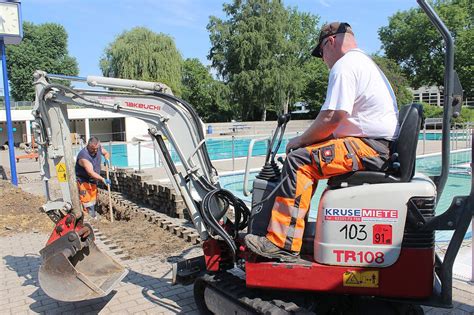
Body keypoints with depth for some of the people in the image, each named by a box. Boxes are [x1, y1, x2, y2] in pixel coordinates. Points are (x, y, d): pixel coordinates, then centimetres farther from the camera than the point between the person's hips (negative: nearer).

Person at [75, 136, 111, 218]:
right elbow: (91, 172, -36)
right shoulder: (84, 156, -30)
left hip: (93, 180, 8)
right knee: (87, 202, -11)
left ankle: (93, 218, 27)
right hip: (83, 181, -8)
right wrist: (103, 179, -42)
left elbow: (106, 153, 17)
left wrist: (107, 159, -6)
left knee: (93, 200, 16)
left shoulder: (98, 148, -7)